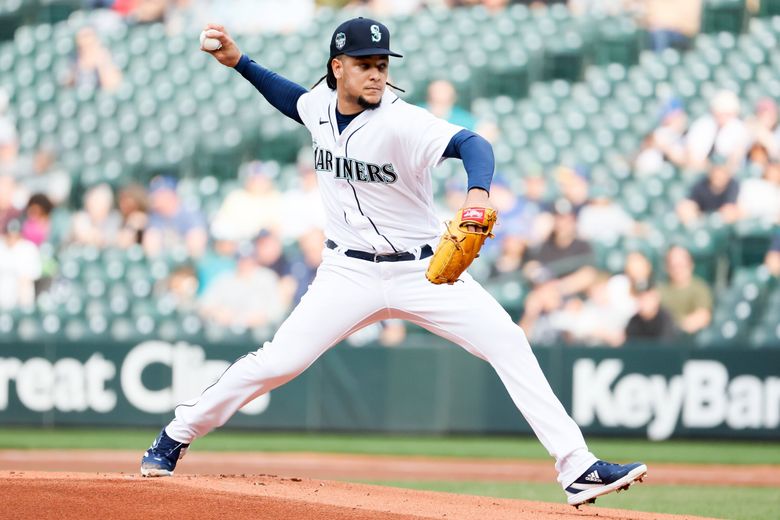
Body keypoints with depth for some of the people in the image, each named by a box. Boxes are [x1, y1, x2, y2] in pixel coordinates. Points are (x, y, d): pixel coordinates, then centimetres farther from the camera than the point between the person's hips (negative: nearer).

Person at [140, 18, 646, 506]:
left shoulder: (401, 122, -20)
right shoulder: (320, 105, -2)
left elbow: (470, 143, -37)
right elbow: (295, 100, 24)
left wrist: (478, 193, -58)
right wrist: (239, 61, 13)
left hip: (424, 269, -3)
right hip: (351, 273, 3)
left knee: (509, 344, -17)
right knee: (279, 361, -9)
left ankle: (579, 471, -17)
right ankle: (175, 438, 10)